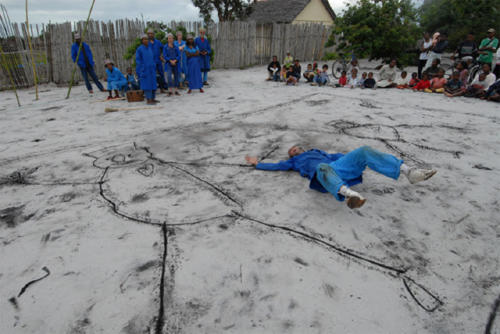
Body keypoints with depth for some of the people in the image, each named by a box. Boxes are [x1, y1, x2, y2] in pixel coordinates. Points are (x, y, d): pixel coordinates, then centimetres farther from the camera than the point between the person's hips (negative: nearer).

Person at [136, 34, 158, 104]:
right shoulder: (139, 49, -5)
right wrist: (141, 70, -13)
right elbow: (138, 60, -6)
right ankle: (148, 100, -6)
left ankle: (153, 98, 12)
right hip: (144, 69, -6)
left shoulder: (150, 47, 12)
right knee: (147, 84, -8)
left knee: (153, 83, 5)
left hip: (152, 69, 6)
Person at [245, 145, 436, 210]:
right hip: (321, 173, -5)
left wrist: (356, 160, 34)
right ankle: (349, 194, -74)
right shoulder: (294, 161, 33)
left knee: (364, 151, -15)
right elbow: (276, 166, 27)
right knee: (324, 167, -43)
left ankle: (409, 172, -26)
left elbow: (335, 156, 40)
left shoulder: (316, 151, 42)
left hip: (337, 167, 5)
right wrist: (258, 164, 28)